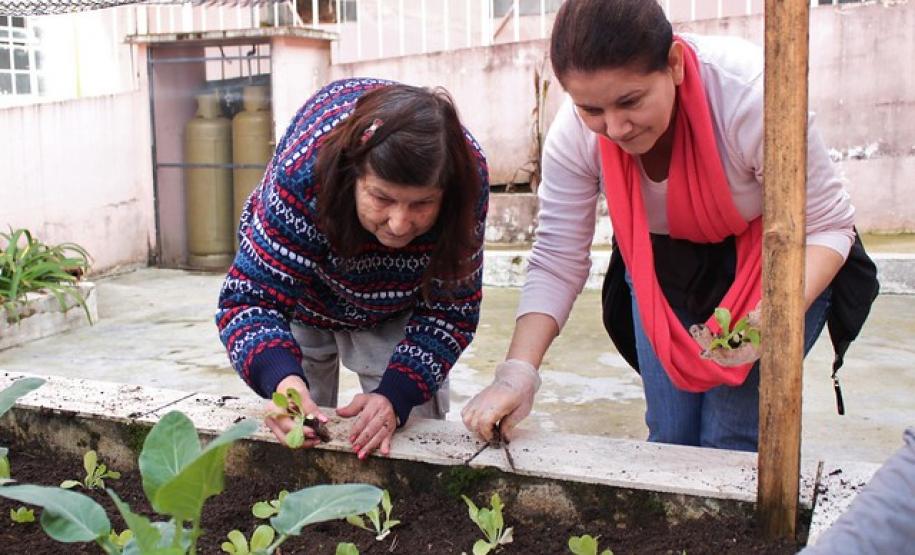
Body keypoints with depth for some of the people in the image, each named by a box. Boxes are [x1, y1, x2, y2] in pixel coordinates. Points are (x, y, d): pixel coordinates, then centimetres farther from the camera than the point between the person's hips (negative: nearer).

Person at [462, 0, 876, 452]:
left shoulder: (750, 95, -34)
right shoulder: (573, 133, -23)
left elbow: (827, 226, -23)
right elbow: (556, 263, -17)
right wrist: (517, 374, -29)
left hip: (775, 266, -3)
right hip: (663, 269, 3)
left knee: (732, 441, -10)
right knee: (670, 439, 2)